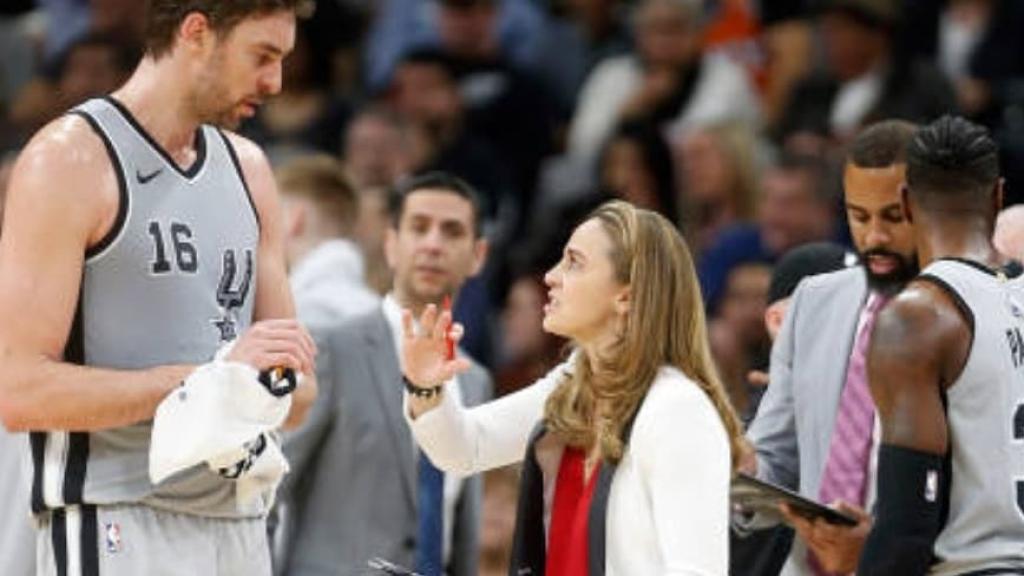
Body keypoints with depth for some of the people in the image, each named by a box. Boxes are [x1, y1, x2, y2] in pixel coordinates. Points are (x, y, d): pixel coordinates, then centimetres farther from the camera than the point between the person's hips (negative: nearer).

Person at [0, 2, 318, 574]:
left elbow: (298, 396, 18)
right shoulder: (71, 158, -6)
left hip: (239, 525, 7)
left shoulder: (247, 168, 16)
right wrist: (212, 376, -19)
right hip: (115, 530, -7)